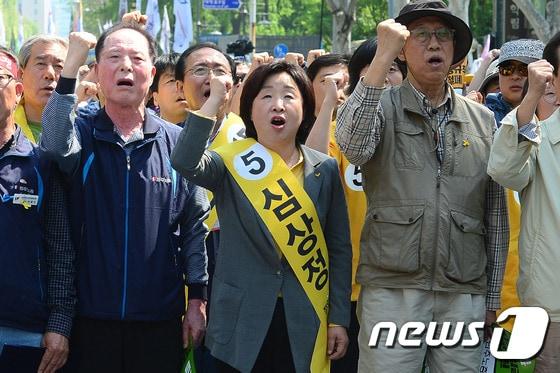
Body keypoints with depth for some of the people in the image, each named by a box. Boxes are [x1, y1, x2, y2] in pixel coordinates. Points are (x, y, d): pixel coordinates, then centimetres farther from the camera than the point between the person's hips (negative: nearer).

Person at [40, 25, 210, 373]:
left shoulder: (176, 142, 3)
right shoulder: (81, 133, 1)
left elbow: (196, 226, 6)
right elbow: (56, 145, -24)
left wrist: (197, 300, 3)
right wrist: (71, 68, -31)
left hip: (161, 318, 1)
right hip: (91, 317, 0)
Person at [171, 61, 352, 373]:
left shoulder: (324, 170, 5)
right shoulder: (232, 163, -2)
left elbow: (339, 247, 6)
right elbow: (184, 162, -24)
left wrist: (339, 319, 2)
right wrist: (215, 100, -18)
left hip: (306, 322, 2)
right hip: (242, 320, -2)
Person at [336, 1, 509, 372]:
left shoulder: (483, 120, 12)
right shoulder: (382, 106, 3)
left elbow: (495, 214, 15)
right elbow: (355, 147, -20)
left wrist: (493, 295, 12)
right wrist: (383, 56, -17)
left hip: (464, 294, 3)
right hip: (392, 289, -3)